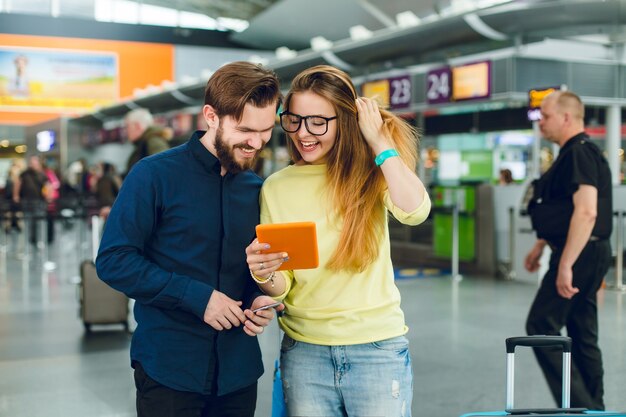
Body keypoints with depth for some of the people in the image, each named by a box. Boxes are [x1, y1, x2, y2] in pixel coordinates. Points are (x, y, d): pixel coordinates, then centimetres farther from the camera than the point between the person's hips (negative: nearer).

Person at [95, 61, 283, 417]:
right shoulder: (155, 175, -9)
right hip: (168, 368, -5)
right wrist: (196, 296, -19)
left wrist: (261, 298, -7)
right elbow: (114, 261, -13)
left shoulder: (257, 189, 6)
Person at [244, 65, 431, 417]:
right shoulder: (276, 187, 2)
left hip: (377, 348, -1)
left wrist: (379, 140, -15)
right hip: (304, 351, 2)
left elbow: (415, 211, -24)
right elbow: (282, 287, 2)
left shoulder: (372, 172, -2)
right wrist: (264, 275, -20)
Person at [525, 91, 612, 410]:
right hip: (585, 255, 10)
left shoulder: (579, 153, -16)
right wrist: (540, 246, 26)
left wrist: (565, 264, -28)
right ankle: (592, 407, 22)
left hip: (580, 254, -10)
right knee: (583, 334, 14)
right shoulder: (574, 153, 16)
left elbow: (587, 212, -27)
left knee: (541, 327, -8)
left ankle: (580, 405, -4)